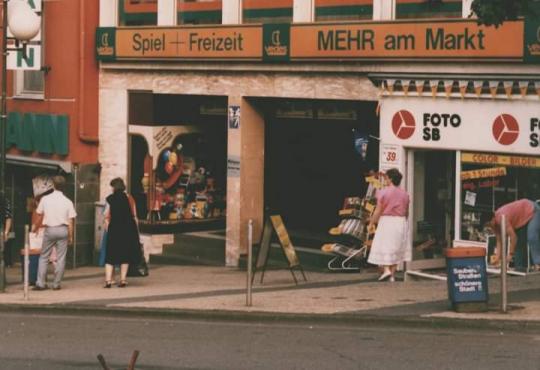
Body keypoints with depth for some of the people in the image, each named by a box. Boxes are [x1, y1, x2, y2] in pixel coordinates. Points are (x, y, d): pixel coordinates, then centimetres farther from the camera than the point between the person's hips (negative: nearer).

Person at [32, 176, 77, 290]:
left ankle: (40, 283, 4)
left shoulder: (45, 199, -3)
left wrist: (35, 226, 25)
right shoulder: (68, 202, -2)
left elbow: (39, 216, 7)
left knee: (44, 257, 9)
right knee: (60, 258, 5)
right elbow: (70, 221, -2)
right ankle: (57, 284, 5)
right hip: (63, 230, 0)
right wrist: (70, 236, 6)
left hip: (49, 229, 0)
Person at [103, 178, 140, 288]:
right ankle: (123, 279, 5)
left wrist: (107, 229, 10)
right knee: (125, 254, 10)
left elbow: (107, 217, -2)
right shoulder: (128, 198, -1)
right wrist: (136, 231, 7)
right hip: (128, 228, 0)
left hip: (113, 228, 0)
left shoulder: (110, 199, -2)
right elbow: (134, 216, 0)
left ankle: (108, 280, -6)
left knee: (110, 255, 5)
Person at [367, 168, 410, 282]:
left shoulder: (383, 192, -11)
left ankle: (386, 270, -14)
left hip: (386, 221, -4)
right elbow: (406, 212, 8)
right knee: (396, 247, 10)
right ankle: (392, 274, 9)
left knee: (384, 246, 3)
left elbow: (378, 211, -11)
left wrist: (371, 224, -1)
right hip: (400, 222, 4)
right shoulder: (404, 194, 1)